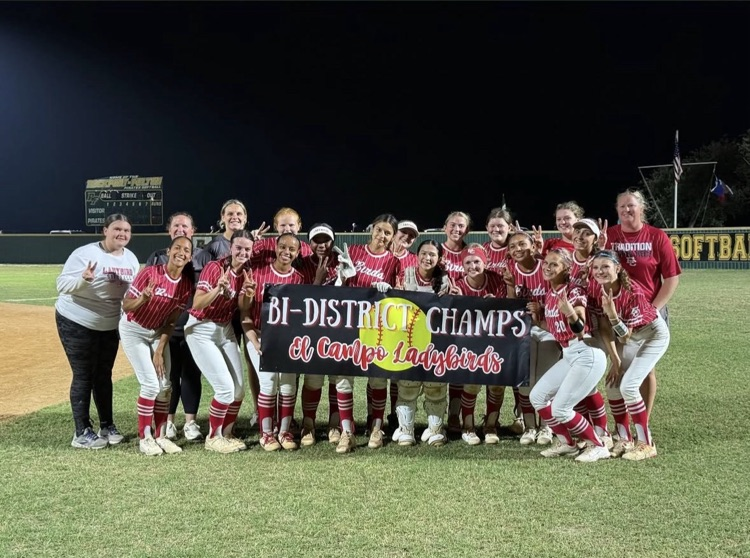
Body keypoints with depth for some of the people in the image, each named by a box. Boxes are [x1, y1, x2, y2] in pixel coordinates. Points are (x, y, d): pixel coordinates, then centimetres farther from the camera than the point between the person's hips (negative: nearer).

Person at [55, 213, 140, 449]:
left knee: (104, 376, 14)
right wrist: (83, 279, -42)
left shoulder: (131, 259, 1)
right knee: (83, 376, -3)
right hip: (76, 324, -6)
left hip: (110, 326, 6)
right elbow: (62, 285, -24)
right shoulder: (86, 253, -20)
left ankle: (107, 426, 23)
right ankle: (82, 433, 4)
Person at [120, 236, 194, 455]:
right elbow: (126, 306, -22)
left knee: (165, 385, 1)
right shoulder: (150, 273, -24)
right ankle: (144, 438, 0)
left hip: (158, 333, 5)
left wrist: (160, 350, -9)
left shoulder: (186, 284, -11)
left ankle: (160, 436, 15)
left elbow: (171, 321, -5)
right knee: (151, 384, -13)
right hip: (134, 330, -5)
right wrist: (143, 298, -42)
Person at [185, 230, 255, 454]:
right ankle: (213, 437, 5)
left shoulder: (247, 272, -1)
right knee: (225, 387, -13)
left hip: (226, 330, 7)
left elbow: (243, 309, -1)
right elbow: (197, 305, -29)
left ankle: (227, 433, 24)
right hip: (201, 331, -7)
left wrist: (247, 295, -21)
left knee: (239, 388, 6)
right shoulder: (214, 267, -20)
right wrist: (219, 289, -45)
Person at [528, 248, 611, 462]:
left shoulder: (574, 291, -14)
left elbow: (580, 330, -21)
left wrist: (570, 312, -38)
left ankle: (598, 446, 8)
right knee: (537, 396, 8)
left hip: (587, 355, -9)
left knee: (560, 409, -10)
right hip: (568, 355, 9)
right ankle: (566, 442, 21)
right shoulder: (549, 294, 10)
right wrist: (535, 317, 6)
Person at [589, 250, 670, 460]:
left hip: (653, 334, -7)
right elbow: (606, 330, -5)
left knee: (628, 386, -17)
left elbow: (625, 336, -29)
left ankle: (646, 444, -5)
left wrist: (612, 314, -44)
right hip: (628, 336, 7)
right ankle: (624, 440, 16)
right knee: (613, 385, 1)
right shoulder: (597, 292, -15)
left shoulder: (633, 293, -33)